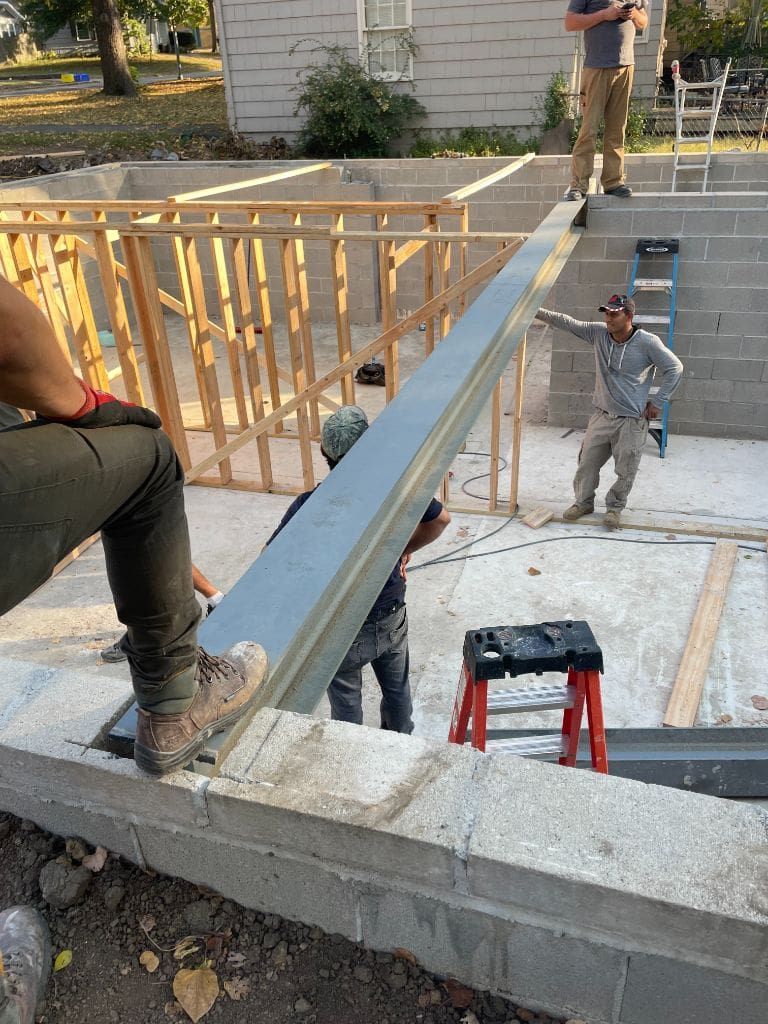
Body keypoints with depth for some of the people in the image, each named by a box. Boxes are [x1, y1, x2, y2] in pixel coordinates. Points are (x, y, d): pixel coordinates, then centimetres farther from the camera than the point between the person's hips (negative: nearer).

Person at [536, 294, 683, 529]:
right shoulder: (599, 333, -3)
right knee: (587, 462, 11)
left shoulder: (647, 342, -14)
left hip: (632, 421, -4)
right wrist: (537, 312, -4)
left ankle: (615, 507, 30)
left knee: (625, 470, 7)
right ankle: (583, 502, 32)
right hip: (602, 415, 4)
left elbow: (675, 368, -6)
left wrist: (658, 402, -7)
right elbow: (567, 322, 1)